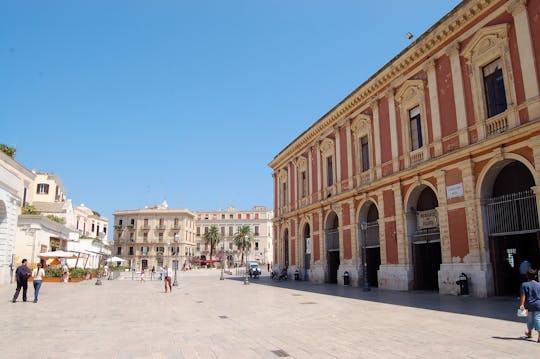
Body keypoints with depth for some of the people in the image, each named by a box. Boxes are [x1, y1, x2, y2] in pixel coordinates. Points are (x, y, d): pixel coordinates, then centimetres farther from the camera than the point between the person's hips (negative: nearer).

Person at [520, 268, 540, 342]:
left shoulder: (524, 285, -6)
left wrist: (522, 304, -14)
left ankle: (529, 333, 36)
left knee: (530, 319, 16)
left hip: (529, 306, -1)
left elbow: (523, 295, -13)